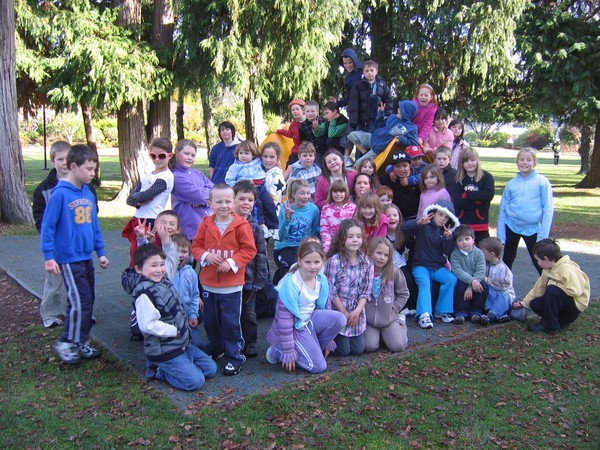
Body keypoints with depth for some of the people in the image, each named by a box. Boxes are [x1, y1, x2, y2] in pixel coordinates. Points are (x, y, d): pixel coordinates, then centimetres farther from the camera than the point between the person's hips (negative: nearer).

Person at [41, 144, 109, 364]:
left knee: (88, 301, 12)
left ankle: (81, 342, 26)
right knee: (79, 302, -7)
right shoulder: (60, 194, -14)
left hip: (86, 257, 7)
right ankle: (65, 343, 11)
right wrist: (49, 257, -13)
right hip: (69, 259, -7)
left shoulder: (88, 194, 6)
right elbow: (47, 226, -12)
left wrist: (100, 252, 14)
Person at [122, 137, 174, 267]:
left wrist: (136, 197, 2)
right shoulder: (147, 176, 15)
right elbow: (130, 199, 8)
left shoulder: (166, 177, -9)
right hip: (138, 221, 8)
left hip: (151, 223, -8)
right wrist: (139, 201, -11)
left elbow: (145, 196, -17)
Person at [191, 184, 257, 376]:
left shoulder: (241, 225, -10)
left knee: (231, 322, 1)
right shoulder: (206, 224, 0)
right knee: (210, 321, 18)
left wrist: (232, 262, -19)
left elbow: (249, 250, -9)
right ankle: (214, 349, 40)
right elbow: (196, 245, 6)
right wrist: (205, 256, -14)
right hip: (209, 284, 4)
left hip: (232, 286, -4)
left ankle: (235, 357, 16)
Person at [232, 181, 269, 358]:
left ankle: (250, 343, 26)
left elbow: (261, 255, 0)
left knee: (249, 313, 13)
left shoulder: (254, 227, -1)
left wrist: (260, 280, -4)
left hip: (249, 279, 1)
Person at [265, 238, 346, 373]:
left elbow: (325, 307, 8)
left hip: (310, 319, 7)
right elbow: (284, 319, -21)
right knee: (318, 366, -14)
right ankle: (278, 351, 4)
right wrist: (288, 352, -18)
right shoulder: (291, 283, -25)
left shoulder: (321, 280, -4)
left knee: (339, 319, -19)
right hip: (293, 328, -6)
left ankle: (312, 348, 1)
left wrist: (329, 343, 12)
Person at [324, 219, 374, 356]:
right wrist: (345, 313, -12)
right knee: (343, 351, -2)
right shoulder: (334, 261, -17)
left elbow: (366, 291, -1)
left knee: (358, 350, 6)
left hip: (357, 312, 4)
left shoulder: (367, 262, -3)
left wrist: (357, 311, -14)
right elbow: (330, 291, -14)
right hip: (337, 311, -4)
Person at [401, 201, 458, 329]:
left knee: (451, 279, -20)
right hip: (421, 265, -4)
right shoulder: (423, 226, -1)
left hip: (438, 267, 5)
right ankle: (424, 315, -40)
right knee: (424, 283, -31)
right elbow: (404, 228, -18)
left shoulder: (445, 231, 14)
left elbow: (448, 251, 3)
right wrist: (418, 222, -35)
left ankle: (442, 311, -10)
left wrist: (448, 238, -15)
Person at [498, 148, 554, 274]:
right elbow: (502, 211, 5)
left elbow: (548, 209, -8)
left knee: (540, 263, -2)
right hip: (511, 226, 3)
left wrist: (543, 235, -13)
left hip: (532, 229, -3)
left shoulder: (542, 182, -6)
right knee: (507, 260, 14)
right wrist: (501, 236, 1)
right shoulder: (511, 184, 2)